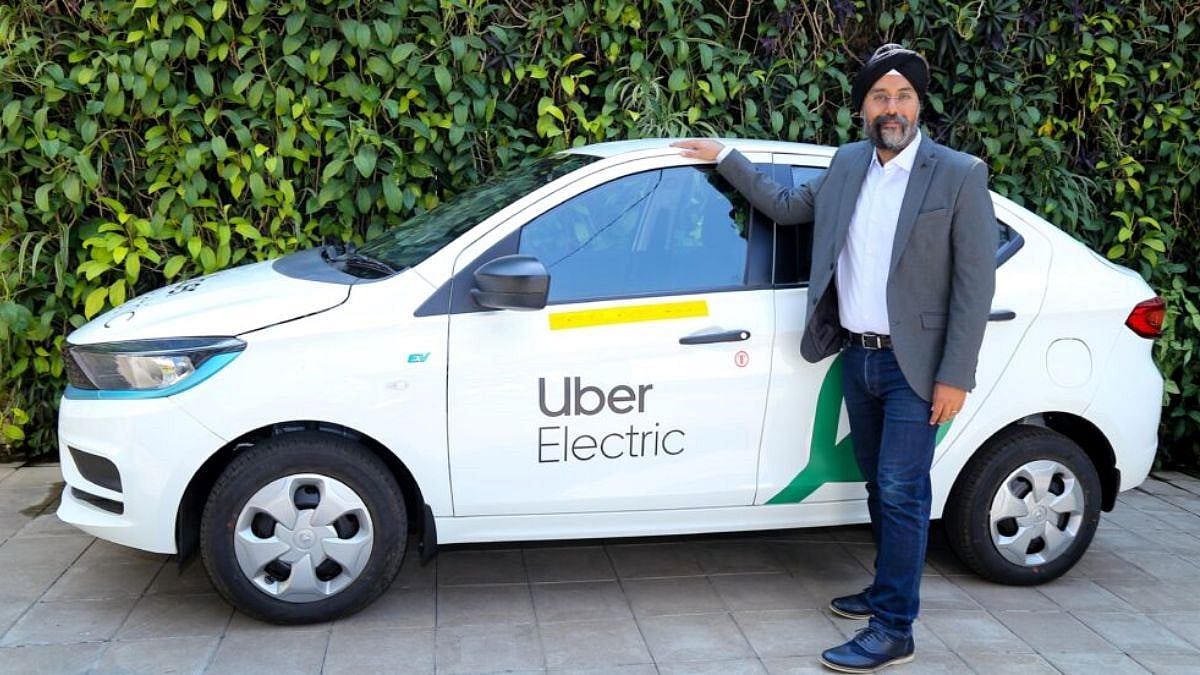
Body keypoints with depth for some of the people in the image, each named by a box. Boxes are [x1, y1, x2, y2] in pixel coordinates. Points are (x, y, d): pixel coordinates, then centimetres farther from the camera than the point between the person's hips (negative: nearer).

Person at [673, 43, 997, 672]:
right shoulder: (847, 165, 7)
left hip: (912, 365, -6)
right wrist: (726, 158, 20)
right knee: (879, 485, 17)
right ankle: (887, 589, 34)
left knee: (901, 492, -5)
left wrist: (955, 377, -15)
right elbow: (787, 206, 23)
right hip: (856, 357, 6)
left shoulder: (959, 175, -10)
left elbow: (976, 283, -11)